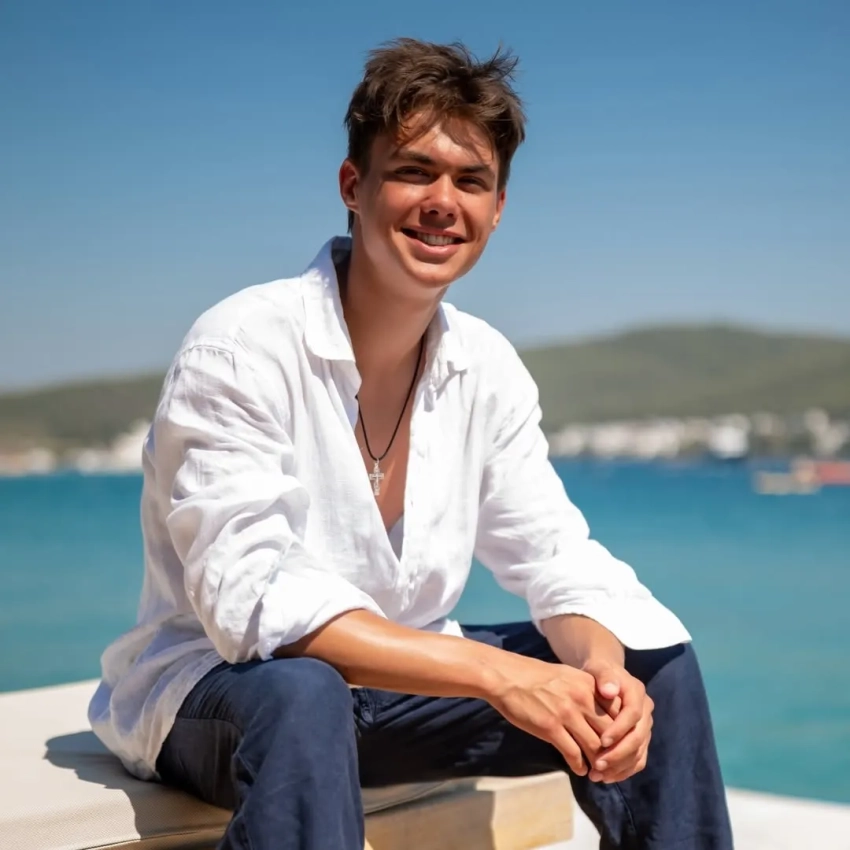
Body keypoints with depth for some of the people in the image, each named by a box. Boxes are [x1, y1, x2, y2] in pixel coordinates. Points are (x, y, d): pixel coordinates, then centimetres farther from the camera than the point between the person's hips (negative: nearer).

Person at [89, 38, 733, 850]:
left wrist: (601, 664, -25)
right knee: (302, 696, -39)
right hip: (212, 687, -6)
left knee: (650, 660, -5)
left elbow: (555, 555, -1)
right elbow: (251, 601, -30)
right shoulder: (239, 349, -21)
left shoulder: (486, 366, -1)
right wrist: (495, 673, -36)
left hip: (397, 680, 6)